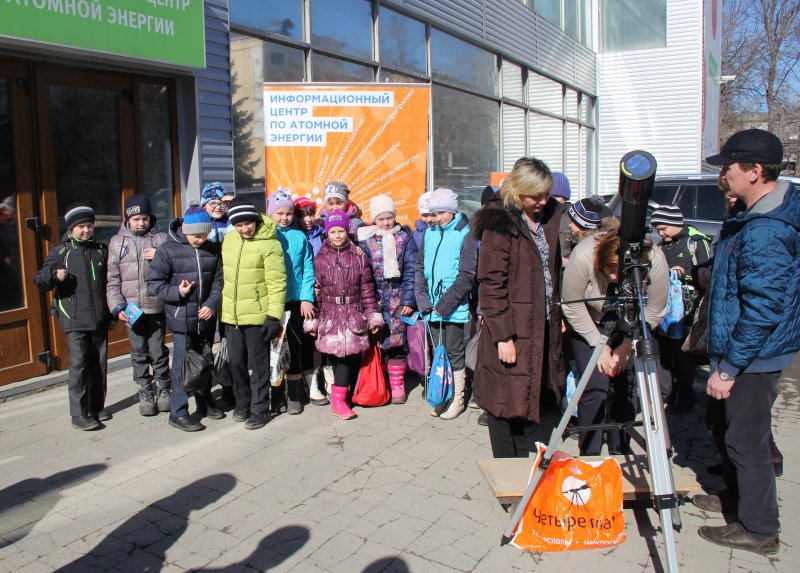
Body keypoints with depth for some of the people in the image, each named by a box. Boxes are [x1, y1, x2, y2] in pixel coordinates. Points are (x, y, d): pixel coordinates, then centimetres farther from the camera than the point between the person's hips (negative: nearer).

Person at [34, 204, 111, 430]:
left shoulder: (101, 250, 13)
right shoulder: (61, 250, 0)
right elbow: (40, 280, -5)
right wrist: (54, 274, -27)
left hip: (100, 319, 4)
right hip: (74, 320, -4)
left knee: (99, 364, 10)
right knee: (79, 365, -8)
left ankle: (97, 407, 22)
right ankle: (79, 414, -2)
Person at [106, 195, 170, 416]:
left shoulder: (161, 238, 3)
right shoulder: (117, 242, 6)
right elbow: (112, 280, 4)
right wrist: (117, 307, -6)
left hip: (157, 307, -1)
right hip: (131, 308, 1)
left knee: (158, 351, 5)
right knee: (139, 353, 10)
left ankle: (162, 389, 23)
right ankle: (145, 392, 24)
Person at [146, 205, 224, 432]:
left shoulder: (213, 249, 2)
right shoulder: (168, 249, -7)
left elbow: (218, 280, 5)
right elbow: (153, 281, -5)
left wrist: (212, 304, -9)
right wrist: (177, 292, -18)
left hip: (206, 317, 4)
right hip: (181, 317, -4)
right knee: (183, 363, -1)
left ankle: (205, 402, 33)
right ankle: (178, 412, 10)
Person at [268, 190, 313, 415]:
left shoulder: (299, 237, 5)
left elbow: (307, 270, 3)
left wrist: (306, 298, -5)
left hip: (295, 301, 1)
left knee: (294, 346, 5)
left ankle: (293, 394, 19)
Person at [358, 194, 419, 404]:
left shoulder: (404, 237, 5)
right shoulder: (366, 240, 5)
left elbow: (411, 270, 1)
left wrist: (408, 300, -6)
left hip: (398, 298, 0)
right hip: (375, 297, 0)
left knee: (396, 341, 0)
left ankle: (397, 384, 11)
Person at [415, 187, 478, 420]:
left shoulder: (465, 234, -8)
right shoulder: (430, 233, 8)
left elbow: (466, 276, -13)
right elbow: (421, 267, 9)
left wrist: (445, 304, -15)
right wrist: (423, 300, -3)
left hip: (454, 307, -5)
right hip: (432, 307, 5)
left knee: (454, 353, 4)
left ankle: (457, 399, 17)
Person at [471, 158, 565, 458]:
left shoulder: (548, 216, 10)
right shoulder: (499, 223, -12)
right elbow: (491, 284, -15)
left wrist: (559, 315, 13)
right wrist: (503, 335, -18)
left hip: (543, 326, 7)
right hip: (511, 331, -7)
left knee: (531, 398, 16)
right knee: (507, 401, 3)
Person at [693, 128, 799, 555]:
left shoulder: (764, 233, -27)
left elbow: (762, 311, -27)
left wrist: (728, 368, -21)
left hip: (752, 358, -10)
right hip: (743, 350, 10)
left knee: (746, 441, 3)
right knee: (729, 426, 23)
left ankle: (759, 529, 19)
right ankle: (736, 497, 41)